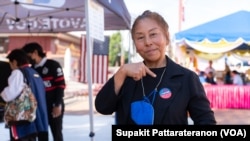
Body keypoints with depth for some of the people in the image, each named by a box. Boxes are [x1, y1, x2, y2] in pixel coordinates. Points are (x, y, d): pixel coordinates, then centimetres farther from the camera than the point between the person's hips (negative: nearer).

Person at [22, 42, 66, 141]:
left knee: (57, 133, 1)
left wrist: (58, 105, -15)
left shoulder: (53, 65, -6)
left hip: (54, 106, -6)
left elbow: (61, 85, -11)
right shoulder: (32, 69, 12)